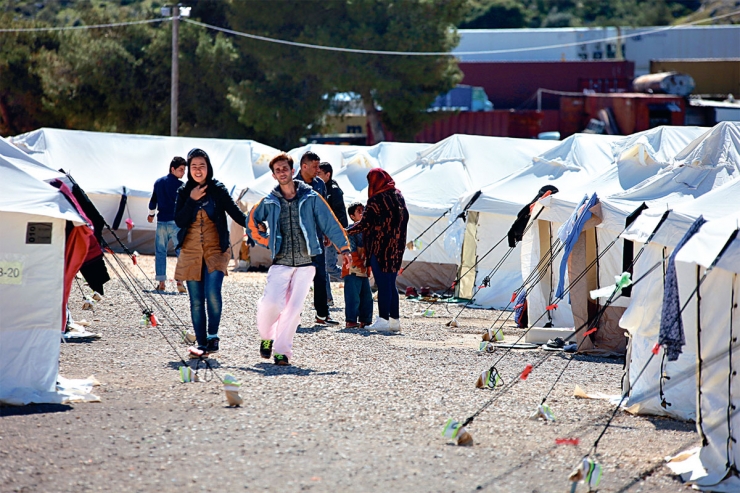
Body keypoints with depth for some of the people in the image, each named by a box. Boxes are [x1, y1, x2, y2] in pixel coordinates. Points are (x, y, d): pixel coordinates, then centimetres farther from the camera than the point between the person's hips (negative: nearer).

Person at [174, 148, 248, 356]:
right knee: (196, 300, 1)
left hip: (215, 250, -2)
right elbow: (179, 221, -2)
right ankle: (202, 343, 8)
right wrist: (192, 200, -12)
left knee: (212, 293, -20)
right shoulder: (184, 192, 6)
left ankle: (213, 335, -4)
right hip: (191, 252, 2)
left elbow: (235, 213, -4)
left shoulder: (218, 190, 1)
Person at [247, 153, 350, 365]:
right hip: (280, 262, 0)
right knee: (271, 302, -14)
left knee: (294, 307, -6)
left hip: (306, 262, 0)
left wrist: (343, 248, -1)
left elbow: (330, 223, 4)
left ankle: (282, 350, 1)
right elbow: (252, 223, 22)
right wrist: (268, 241, 11)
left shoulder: (311, 197, 3)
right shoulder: (269, 202, 8)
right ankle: (266, 336, 13)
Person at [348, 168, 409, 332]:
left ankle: (383, 320, -6)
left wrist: (347, 232, 0)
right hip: (396, 248, 7)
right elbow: (405, 217, 17)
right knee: (391, 284, 13)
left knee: (383, 284, -5)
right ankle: (394, 319, 13)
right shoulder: (398, 196, 9)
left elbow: (365, 224, -13)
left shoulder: (376, 200, -14)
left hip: (380, 248, -7)